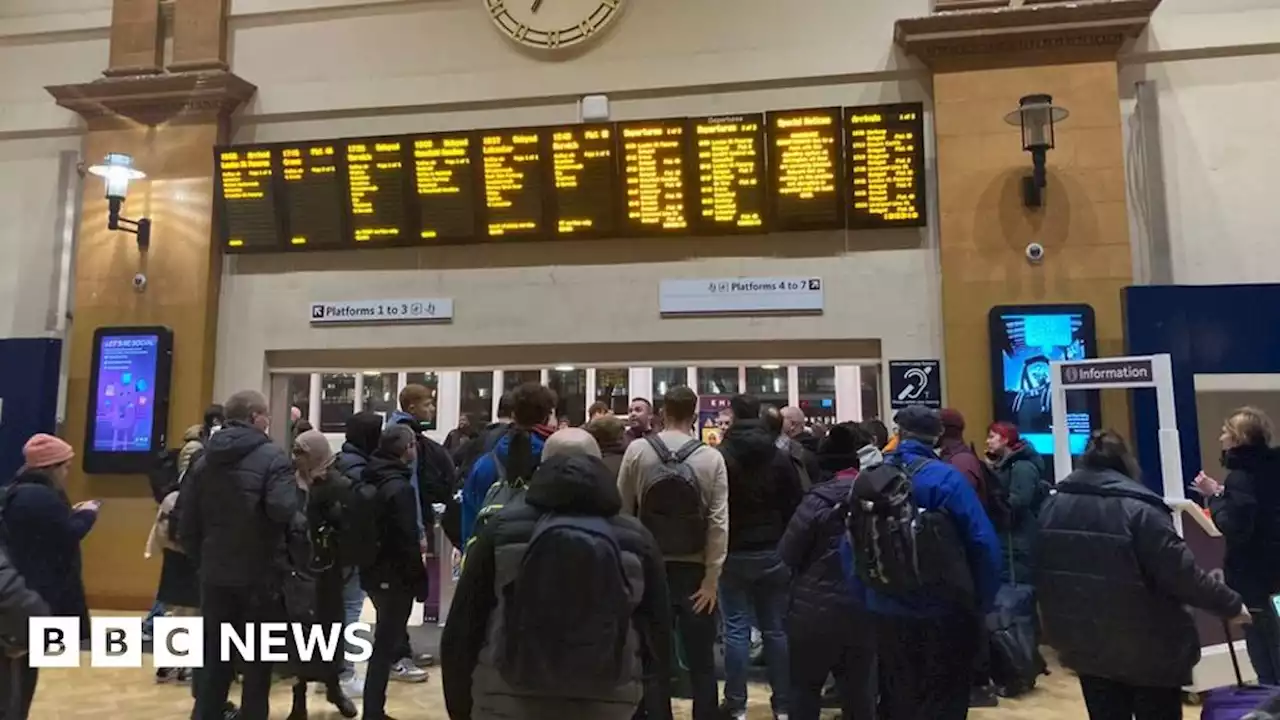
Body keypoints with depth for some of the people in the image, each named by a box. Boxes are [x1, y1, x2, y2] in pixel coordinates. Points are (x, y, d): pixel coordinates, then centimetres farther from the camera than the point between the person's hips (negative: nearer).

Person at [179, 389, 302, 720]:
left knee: (215, 658, 15)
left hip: (215, 574, 5)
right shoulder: (273, 456, -11)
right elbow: (283, 510, -24)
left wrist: (201, 559, 16)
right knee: (258, 659, 8)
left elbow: (186, 521, 7)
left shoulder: (204, 460, 8)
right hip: (260, 574, -5)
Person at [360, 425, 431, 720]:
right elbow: (408, 541, -21)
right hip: (395, 576, -9)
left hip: (374, 571, 9)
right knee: (385, 644, 0)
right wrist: (420, 581, -13)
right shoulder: (401, 488, -20)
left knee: (385, 637, 20)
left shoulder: (371, 480, 7)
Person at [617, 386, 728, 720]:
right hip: (695, 570, -1)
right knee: (701, 663, 11)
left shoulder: (636, 451, -4)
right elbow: (718, 523, -9)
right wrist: (711, 578, -3)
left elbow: (622, 512, 0)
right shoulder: (712, 458, -6)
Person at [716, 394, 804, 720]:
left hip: (733, 554, -3)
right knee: (776, 628, 9)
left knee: (736, 629, 3)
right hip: (774, 552, 3)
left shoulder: (720, 456, -10)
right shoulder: (780, 457, 1)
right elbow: (795, 507, 3)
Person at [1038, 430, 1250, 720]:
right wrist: (1231, 604, -2)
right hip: (1148, 650, -5)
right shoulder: (1139, 509, -17)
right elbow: (1181, 573, -17)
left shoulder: (1053, 506, 2)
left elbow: (1045, 576, 10)